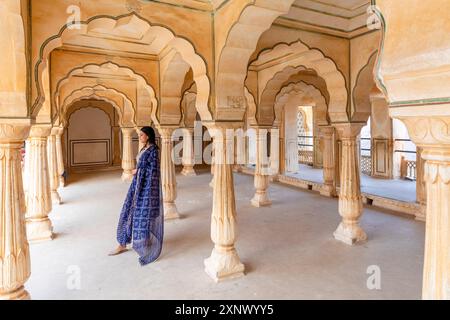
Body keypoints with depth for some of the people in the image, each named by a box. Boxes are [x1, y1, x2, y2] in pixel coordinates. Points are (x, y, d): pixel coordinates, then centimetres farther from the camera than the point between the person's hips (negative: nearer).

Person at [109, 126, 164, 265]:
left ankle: (148, 246, 17)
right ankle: (122, 245, 22)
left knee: (145, 214, 0)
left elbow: (153, 171, -18)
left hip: (147, 185, -9)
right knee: (130, 211, 11)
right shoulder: (144, 149, 14)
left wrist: (137, 171, -9)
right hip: (138, 184, 10)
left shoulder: (153, 150, -15)